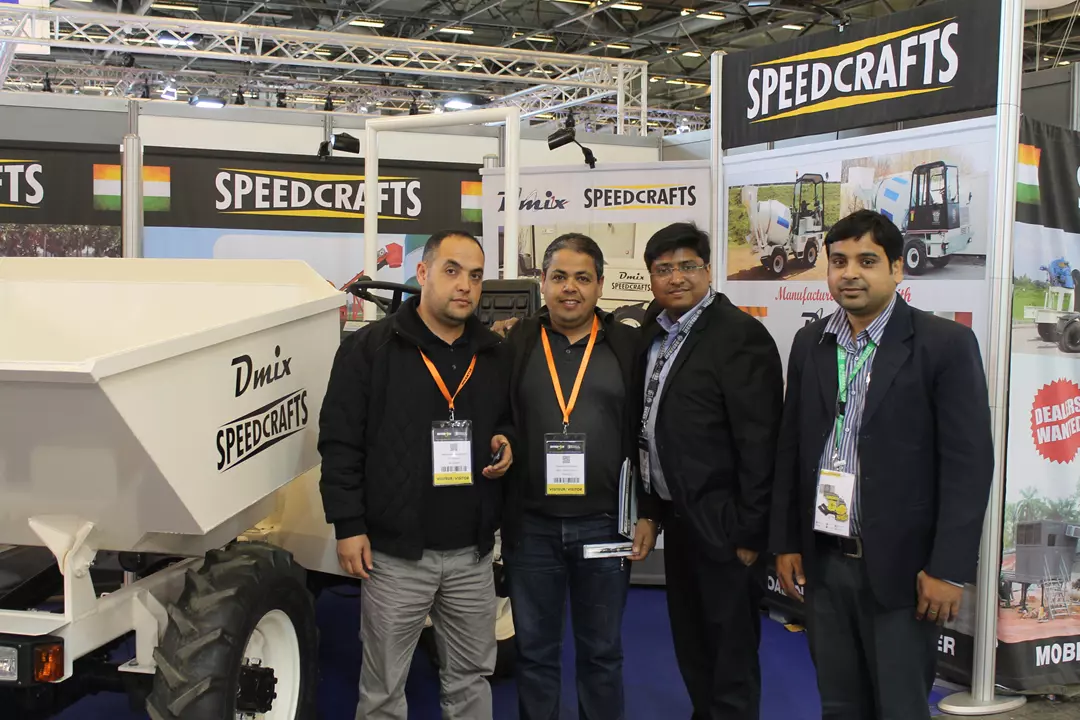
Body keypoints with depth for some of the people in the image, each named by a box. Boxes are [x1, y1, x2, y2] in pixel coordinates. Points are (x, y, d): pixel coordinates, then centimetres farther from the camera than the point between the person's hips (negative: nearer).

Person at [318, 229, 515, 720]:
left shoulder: (496, 355, 8)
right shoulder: (368, 348, -4)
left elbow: (509, 422, 23)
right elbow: (339, 442, -6)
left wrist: (507, 444, -1)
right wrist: (348, 526, -10)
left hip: (472, 553, 4)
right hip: (395, 552, -4)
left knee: (471, 678, 15)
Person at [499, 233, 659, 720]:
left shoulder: (629, 346, 3)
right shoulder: (514, 344, 2)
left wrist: (648, 515, 0)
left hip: (605, 524, 0)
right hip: (530, 526, 0)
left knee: (601, 651, 13)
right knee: (534, 651, 12)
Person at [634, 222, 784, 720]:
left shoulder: (741, 335, -16)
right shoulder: (653, 333, 8)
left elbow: (759, 442, -18)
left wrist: (750, 531, -18)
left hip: (721, 523, -8)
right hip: (676, 515, 8)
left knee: (731, 649, 6)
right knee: (689, 638, 20)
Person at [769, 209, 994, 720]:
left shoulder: (945, 344, -8)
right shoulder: (810, 343, 8)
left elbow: (969, 463, -10)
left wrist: (949, 568, -13)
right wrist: (785, 543, 9)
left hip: (900, 567, -4)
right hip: (822, 563, 5)